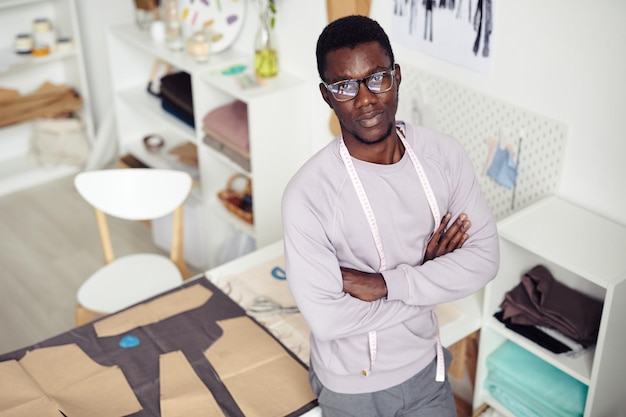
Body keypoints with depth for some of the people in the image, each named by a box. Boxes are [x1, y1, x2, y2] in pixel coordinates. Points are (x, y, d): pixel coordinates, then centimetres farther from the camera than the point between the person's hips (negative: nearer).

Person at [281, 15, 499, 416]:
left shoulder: (445, 154, -13)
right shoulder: (307, 194, -26)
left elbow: (484, 257, -13)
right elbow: (326, 318, -26)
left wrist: (385, 284, -23)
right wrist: (425, 276, -19)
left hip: (425, 367, 3)